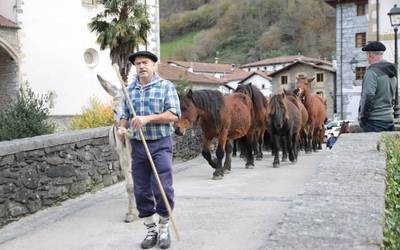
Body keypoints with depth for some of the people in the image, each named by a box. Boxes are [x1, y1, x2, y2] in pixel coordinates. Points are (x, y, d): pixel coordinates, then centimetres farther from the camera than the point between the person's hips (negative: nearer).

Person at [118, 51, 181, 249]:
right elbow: (124, 115, 16)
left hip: (160, 144, -4)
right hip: (137, 145, 4)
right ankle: (151, 230, 22)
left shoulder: (166, 86, -2)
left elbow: (173, 114, -10)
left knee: (162, 189, -7)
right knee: (141, 191, 7)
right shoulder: (130, 89, 11)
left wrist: (148, 118, -19)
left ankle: (164, 228, 14)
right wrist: (122, 127, -6)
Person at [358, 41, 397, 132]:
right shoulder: (391, 71, 16)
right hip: (390, 119, 9)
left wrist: (362, 118, -11)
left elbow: (368, 96, -20)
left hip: (375, 121, -9)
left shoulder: (372, 71, -13)